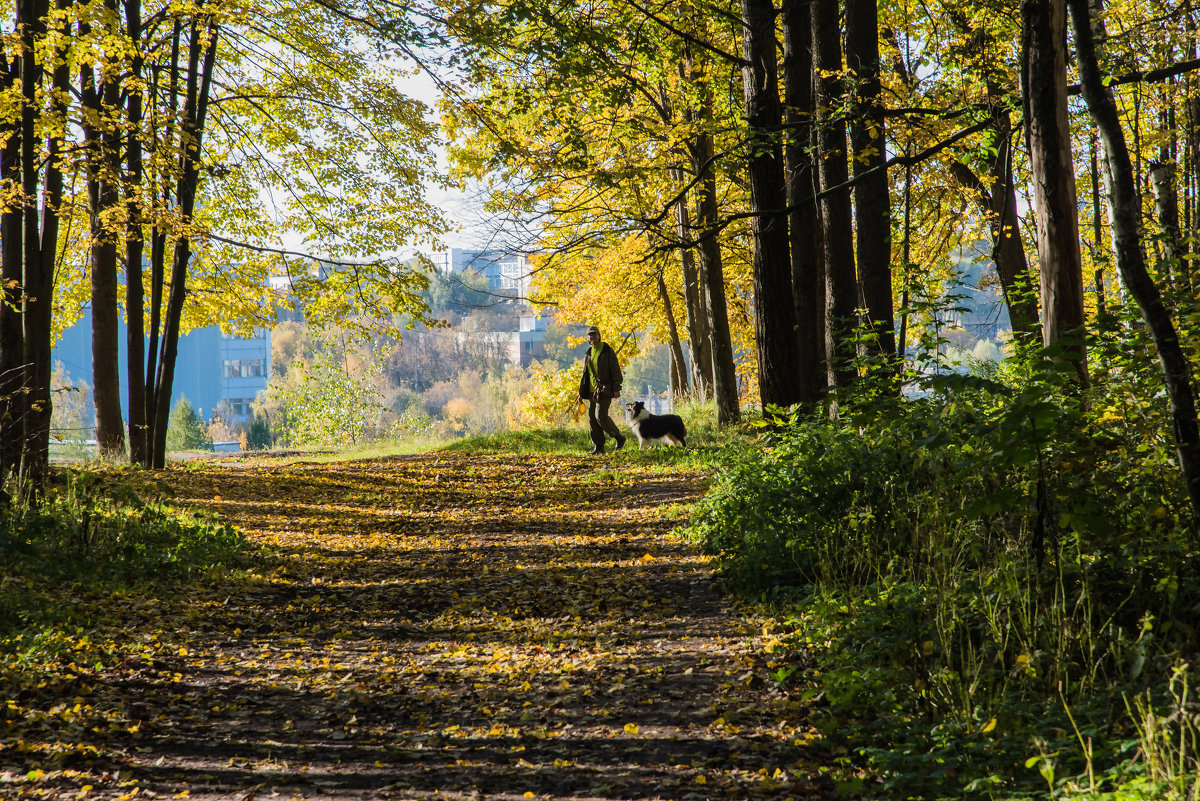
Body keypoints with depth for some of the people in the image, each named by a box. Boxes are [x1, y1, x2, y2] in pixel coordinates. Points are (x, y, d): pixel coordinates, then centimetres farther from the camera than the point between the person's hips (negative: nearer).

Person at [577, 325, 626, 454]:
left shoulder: (607, 351, -4)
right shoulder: (589, 353, 16)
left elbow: (615, 370, -7)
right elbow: (585, 374, 22)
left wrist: (617, 389, -15)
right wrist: (581, 392, 18)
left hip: (605, 389, -7)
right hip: (592, 390, 7)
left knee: (601, 416, -17)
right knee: (592, 418, 3)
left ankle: (619, 438, 0)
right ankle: (599, 446, 9)